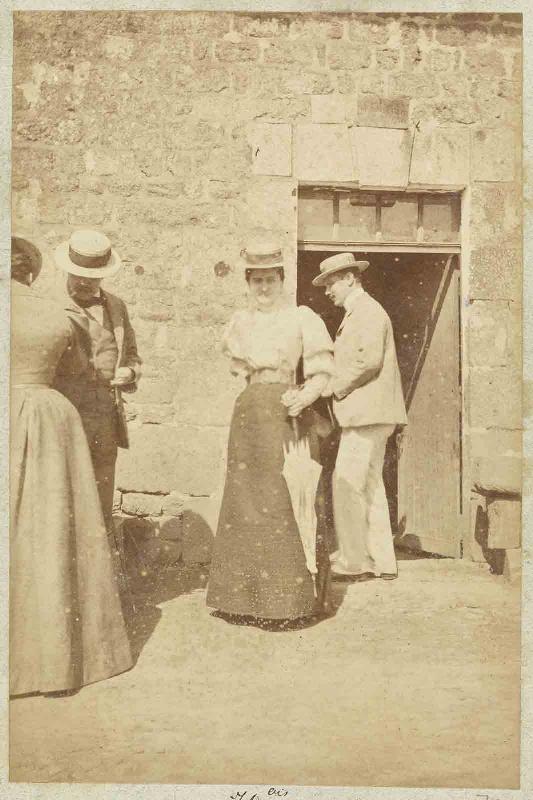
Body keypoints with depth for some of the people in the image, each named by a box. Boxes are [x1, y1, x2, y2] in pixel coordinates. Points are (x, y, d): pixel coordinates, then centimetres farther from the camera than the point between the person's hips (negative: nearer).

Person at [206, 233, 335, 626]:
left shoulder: (303, 318, 1)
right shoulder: (240, 322, 14)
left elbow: (322, 372, -4)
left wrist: (304, 396, -22)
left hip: (289, 416, -4)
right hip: (249, 416, 5)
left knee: (289, 505, -4)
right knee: (246, 504, 6)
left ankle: (291, 597, 7)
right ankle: (249, 593, 18)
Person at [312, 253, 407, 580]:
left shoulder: (367, 310, -9)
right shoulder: (357, 313, 22)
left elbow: (370, 361, -20)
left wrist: (335, 388, -12)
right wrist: (338, 387, 8)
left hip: (367, 412, -11)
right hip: (367, 413, 11)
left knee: (347, 483, -9)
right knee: (370, 485, 12)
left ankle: (353, 558, -1)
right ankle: (381, 560, 18)